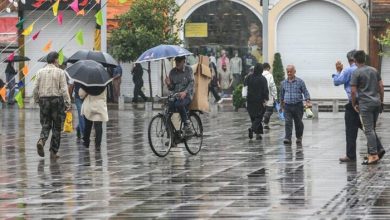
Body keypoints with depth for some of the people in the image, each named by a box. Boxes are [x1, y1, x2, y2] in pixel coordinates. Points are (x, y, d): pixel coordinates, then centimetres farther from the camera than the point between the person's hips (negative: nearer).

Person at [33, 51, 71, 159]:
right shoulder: (60, 72, -5)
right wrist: (68, 103, -8)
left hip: (44, 100, 3)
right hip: (57, 100, -3)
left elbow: (36, 89, 3)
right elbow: (64, 89, -10)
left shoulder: (40, 72, 4)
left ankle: (41, 141, -20)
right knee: (56, 127, 7)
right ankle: (53, 152, 7)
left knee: (46, 125, 10)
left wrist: (37, 101, 17)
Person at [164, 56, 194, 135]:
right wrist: (168, 84, -11)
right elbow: (171, 88, 13)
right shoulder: (172, 72, 10)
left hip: (186, 95, -4)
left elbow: (191, 83, -8)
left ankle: (187, 123, -19)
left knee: (179, 104, -37)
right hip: (175, 96, 4)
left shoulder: (188, 69, 1)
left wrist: (185, 92, -25)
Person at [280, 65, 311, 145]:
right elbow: (282, 94, 20)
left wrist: (307, 101, -14)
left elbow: (305, 92, 0)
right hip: (287, 106, 1)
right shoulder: (284, 83, 8)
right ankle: (288, 138, -17)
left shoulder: (300, 82, -1)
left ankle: (299, 138, 25)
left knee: (298, 123, 8)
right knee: (288, 122, -11)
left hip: (298, 105, -1)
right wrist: (282, 103, 26)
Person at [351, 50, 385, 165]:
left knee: (369, 130, -6)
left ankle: (373, 155, -10)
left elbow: (353, 91, -10)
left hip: (365, 104, -6)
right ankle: (379, 149, 8)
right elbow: (381, 86, 12)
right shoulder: (374, 70, 11)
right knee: (372, 129, 17)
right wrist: (381, 101, 19)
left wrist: (354, 104, 2)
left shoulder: (356, 73, -7)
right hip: (376, 102, 6)